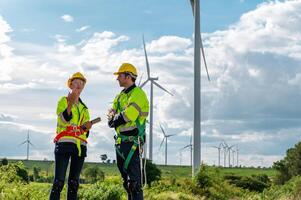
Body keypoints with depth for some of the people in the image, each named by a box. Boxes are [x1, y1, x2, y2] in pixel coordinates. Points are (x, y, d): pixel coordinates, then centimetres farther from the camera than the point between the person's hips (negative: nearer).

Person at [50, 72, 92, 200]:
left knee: (74, 182, 6)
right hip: (64, 143, -6)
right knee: (59, 181, -13)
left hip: (80, 146, 6)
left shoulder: (84, 107, 21)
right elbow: (64, 119, -14)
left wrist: (87, 127, -3)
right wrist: (70, 104, -29)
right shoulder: (63, 101, 6)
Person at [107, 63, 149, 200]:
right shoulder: (120, 96, 19)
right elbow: (111, 121, 15)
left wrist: (114, 118, -2)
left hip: (132, 141, -9)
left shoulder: (137, 94, -10)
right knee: (126, 179, 13)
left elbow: (126, 117, -22)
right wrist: (113, 116, -8)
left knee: (134, 179, -13)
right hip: (120, 141, 9)